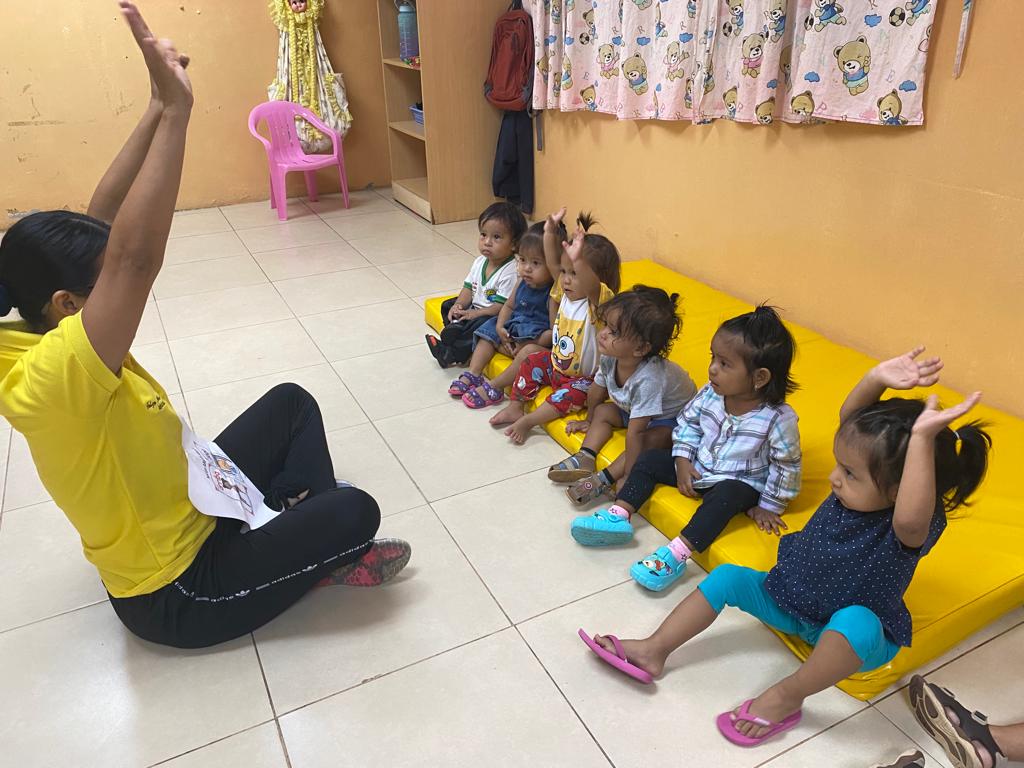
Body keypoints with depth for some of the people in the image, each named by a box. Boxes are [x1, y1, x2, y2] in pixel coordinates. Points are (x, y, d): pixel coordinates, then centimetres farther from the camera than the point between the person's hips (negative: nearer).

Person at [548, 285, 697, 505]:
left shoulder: (648, 379, -42)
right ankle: (585, 459, -9)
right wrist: (589, 420, 17)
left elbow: (634, 432, -40)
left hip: (672, 418, -8)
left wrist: (628, 476, -34)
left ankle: (604, 480, -25)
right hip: (633, 408, 8)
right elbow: (597, 389, 1)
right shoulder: (609, 358, -21)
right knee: (603, 411, -2)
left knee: (649, 440, -31)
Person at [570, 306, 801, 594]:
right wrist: (682, 460, -5)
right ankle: (618, 517, -6)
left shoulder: (778, 419, -25)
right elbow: (688, 422, 4)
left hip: (740, 484, -6)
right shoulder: (710, 394, -13)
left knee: (725, 496, -37)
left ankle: (677, 554, -38)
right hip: (697, 468, 6)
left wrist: (768, 507, -8)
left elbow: (787, 467, -14)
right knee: (650, 459, -2)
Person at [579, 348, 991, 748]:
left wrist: (921, 438, -64)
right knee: (727, 577, -3)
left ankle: (786, 697, -22)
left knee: (855, 620, -41)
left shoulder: (910, 530, -32)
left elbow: (910, 519, -58)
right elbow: (849, 420, -18)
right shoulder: (856, 489, -13)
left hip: (856, 637, -7)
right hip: (791, 599, 7)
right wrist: (877, 379, -35)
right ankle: (654, 650, 2)